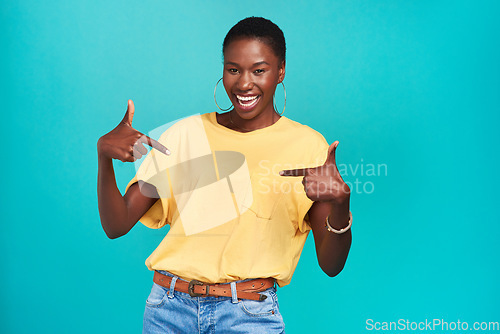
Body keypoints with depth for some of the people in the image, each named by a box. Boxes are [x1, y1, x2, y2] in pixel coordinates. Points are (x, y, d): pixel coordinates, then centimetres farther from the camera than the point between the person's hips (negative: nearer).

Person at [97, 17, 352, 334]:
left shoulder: (307, 144, -2)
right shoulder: (185, 134, 4)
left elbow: (331, 265, -4)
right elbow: (116, 225, 2)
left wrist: (340, 203, -22)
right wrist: (105, 155, -14)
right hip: (168, 308, 2)